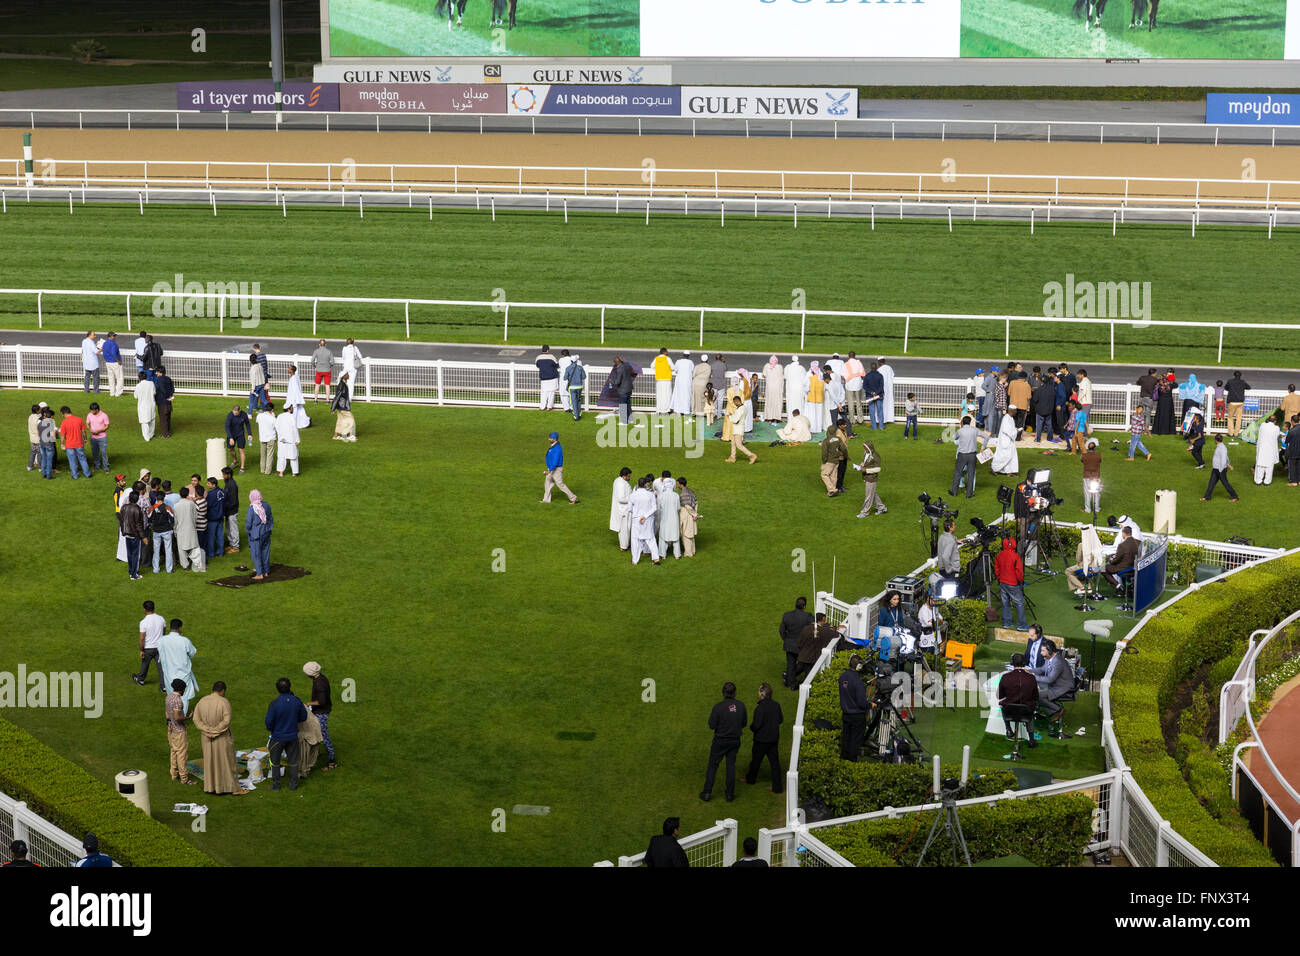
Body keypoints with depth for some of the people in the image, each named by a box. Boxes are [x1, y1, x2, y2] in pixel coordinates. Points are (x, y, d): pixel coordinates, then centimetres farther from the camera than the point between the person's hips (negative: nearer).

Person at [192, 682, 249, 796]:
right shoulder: (224, 702, -18)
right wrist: (216, 730, -16)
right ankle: (234, 788, 11)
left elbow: (196, 719, -3)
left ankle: (210, 787, 22)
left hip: (207, 739, 4)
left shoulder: (202, 702, -2)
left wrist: (208, 731, -10)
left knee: (210, 761, 17)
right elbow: (227, 720, -24)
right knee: (227, 762, 5)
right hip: (223, 739, -4)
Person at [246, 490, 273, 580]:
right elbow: (271, 519, 8)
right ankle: (266, 571, 26)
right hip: (266, 532, 6)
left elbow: (248, 523, -15)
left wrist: (247, 529, 5)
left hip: (255, 534, -6)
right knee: (265, 552, 17)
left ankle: (259, 574, 4)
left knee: (256, 554, 4)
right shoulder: (266, 505, -3)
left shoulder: (252, 508, -20)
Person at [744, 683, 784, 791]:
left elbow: (756, 725, -22)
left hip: (761, 739, -5)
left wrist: (751, 728, 0)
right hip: (774, 738, 5)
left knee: (756, 759, 17)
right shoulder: (776, 705, -4)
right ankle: (777, 787, 11)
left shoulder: (760, 708, -24)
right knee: (774, 762, 10)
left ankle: (751, 779, 38)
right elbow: (780, 720, 7)